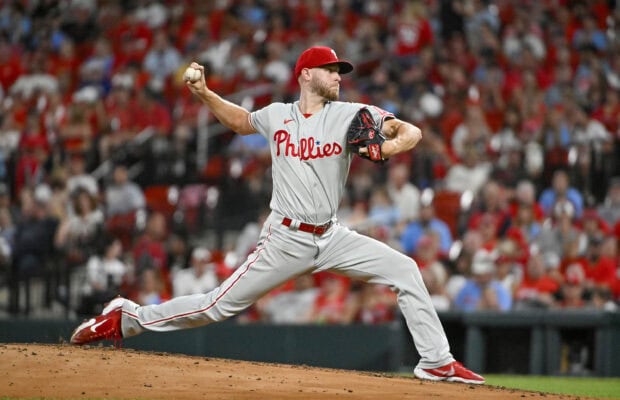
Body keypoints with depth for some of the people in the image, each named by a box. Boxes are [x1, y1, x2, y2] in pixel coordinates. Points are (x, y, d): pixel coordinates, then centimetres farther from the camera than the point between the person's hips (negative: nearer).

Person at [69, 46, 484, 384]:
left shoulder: (350, 115, -2)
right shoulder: (276, 116, 1)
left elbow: (413, 132, -9)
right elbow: (240, 120, 24)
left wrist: (391, 145, -31)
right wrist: (204, 94, 9)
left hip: (332, 237, 2)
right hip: (286, 240, -2)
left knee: (405, 270, -10)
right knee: (220, 305, -4)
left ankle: (436, 361, -2)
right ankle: (127, 318, 11)